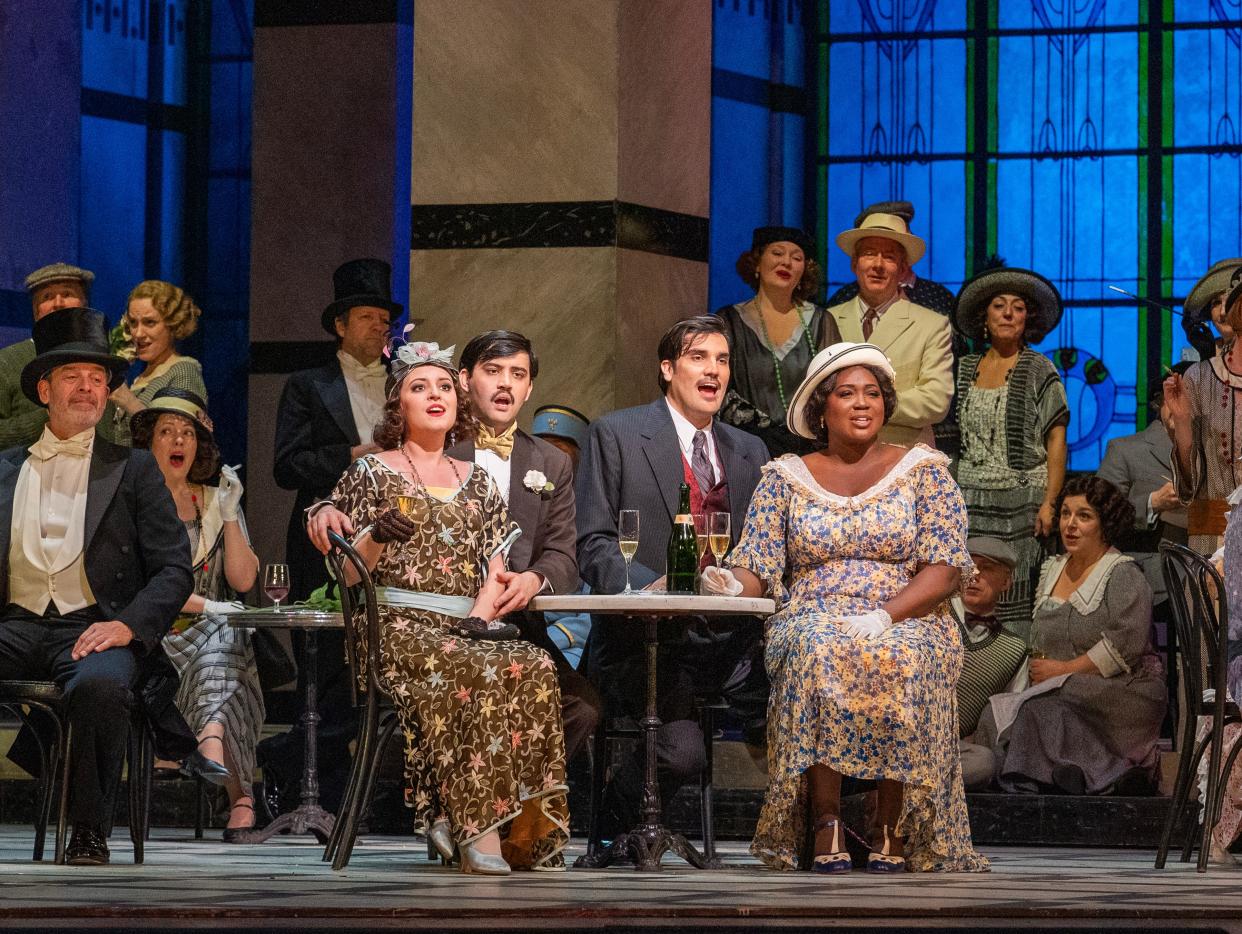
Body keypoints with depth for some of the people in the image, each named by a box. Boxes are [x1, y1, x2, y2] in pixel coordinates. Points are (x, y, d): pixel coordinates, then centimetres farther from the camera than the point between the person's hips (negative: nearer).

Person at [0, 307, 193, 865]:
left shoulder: (133, 471, 16)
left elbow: (174, 571, 9)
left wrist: (127, 625, -11)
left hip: (91, 629, -2)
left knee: (100, 684, -38)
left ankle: (89, 834, -24)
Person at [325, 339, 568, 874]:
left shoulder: (476, 483, 22)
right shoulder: (373, 473, 10)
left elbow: (495, 569, 14)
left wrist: (480, 616, -6)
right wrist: (376, 538, -17)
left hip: (464, 628, 4)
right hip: (398, 628, -4)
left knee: (534, 668, -30)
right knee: (474, 674, -36)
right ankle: (479, 834, -36)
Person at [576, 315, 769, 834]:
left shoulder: (750, 452, 19)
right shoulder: (617, 435, 3)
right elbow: (593, 545, -3)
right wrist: (651, 585, -22)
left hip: (732, 635, 5)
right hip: (647, 635, -5)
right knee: (679, 752, -29)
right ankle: (622, 846, 0)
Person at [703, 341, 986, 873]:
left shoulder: (923, 470, 9)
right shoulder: (785, 478, 14)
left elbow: (945, 567, -1)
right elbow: (757, 568, 6)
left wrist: (885, 617, -17)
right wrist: (731, 585, -19)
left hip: (907, 623, -1)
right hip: (811, 623, 1)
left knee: (900, 660, -37)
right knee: (819, 652, -36)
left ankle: (891, 834, -31)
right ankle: (826, 832, -36)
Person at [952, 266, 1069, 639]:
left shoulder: (1039, 370, 2)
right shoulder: (966, 369, 13)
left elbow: (1056, 441, -2)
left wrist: (1049, 503, -11)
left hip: (1020, 501, -3)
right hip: (970, 503, 3)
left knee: (1015, 601, -9)